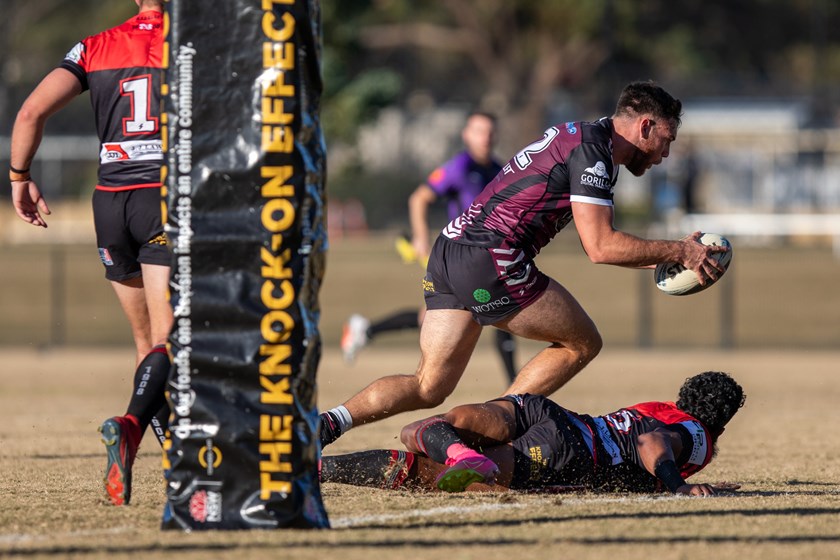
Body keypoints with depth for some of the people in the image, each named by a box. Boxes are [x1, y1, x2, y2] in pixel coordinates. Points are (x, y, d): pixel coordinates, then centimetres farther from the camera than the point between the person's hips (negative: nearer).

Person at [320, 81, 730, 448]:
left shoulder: (575, 137, 23)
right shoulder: (592, 150, -8)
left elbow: (597, 242, 29)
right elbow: (600, 247, -14)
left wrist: (663, 257, 21)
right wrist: (677, 252, -6)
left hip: (450, 251, 9)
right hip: (490, 262, -9)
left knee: (428, 388, 8)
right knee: (582, 343, 5)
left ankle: (330, 423, -9)